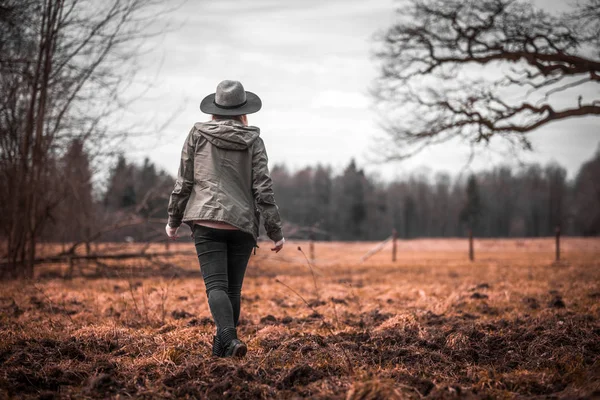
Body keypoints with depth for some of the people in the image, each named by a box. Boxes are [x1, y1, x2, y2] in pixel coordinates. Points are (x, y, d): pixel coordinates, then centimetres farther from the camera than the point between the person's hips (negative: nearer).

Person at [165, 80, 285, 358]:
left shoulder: (198, 135, 4)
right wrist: (276, 231, 3)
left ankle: (229, 338, -27)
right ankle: (222, 346, 18)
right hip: (242, 223, 1)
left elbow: (183, 182, 5)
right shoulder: (253, 141, 4)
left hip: (207, 220, -1)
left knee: (216, 285, -6)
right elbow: (263, 189, -1)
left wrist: (173, 220, 16)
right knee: (233, 288, 12)